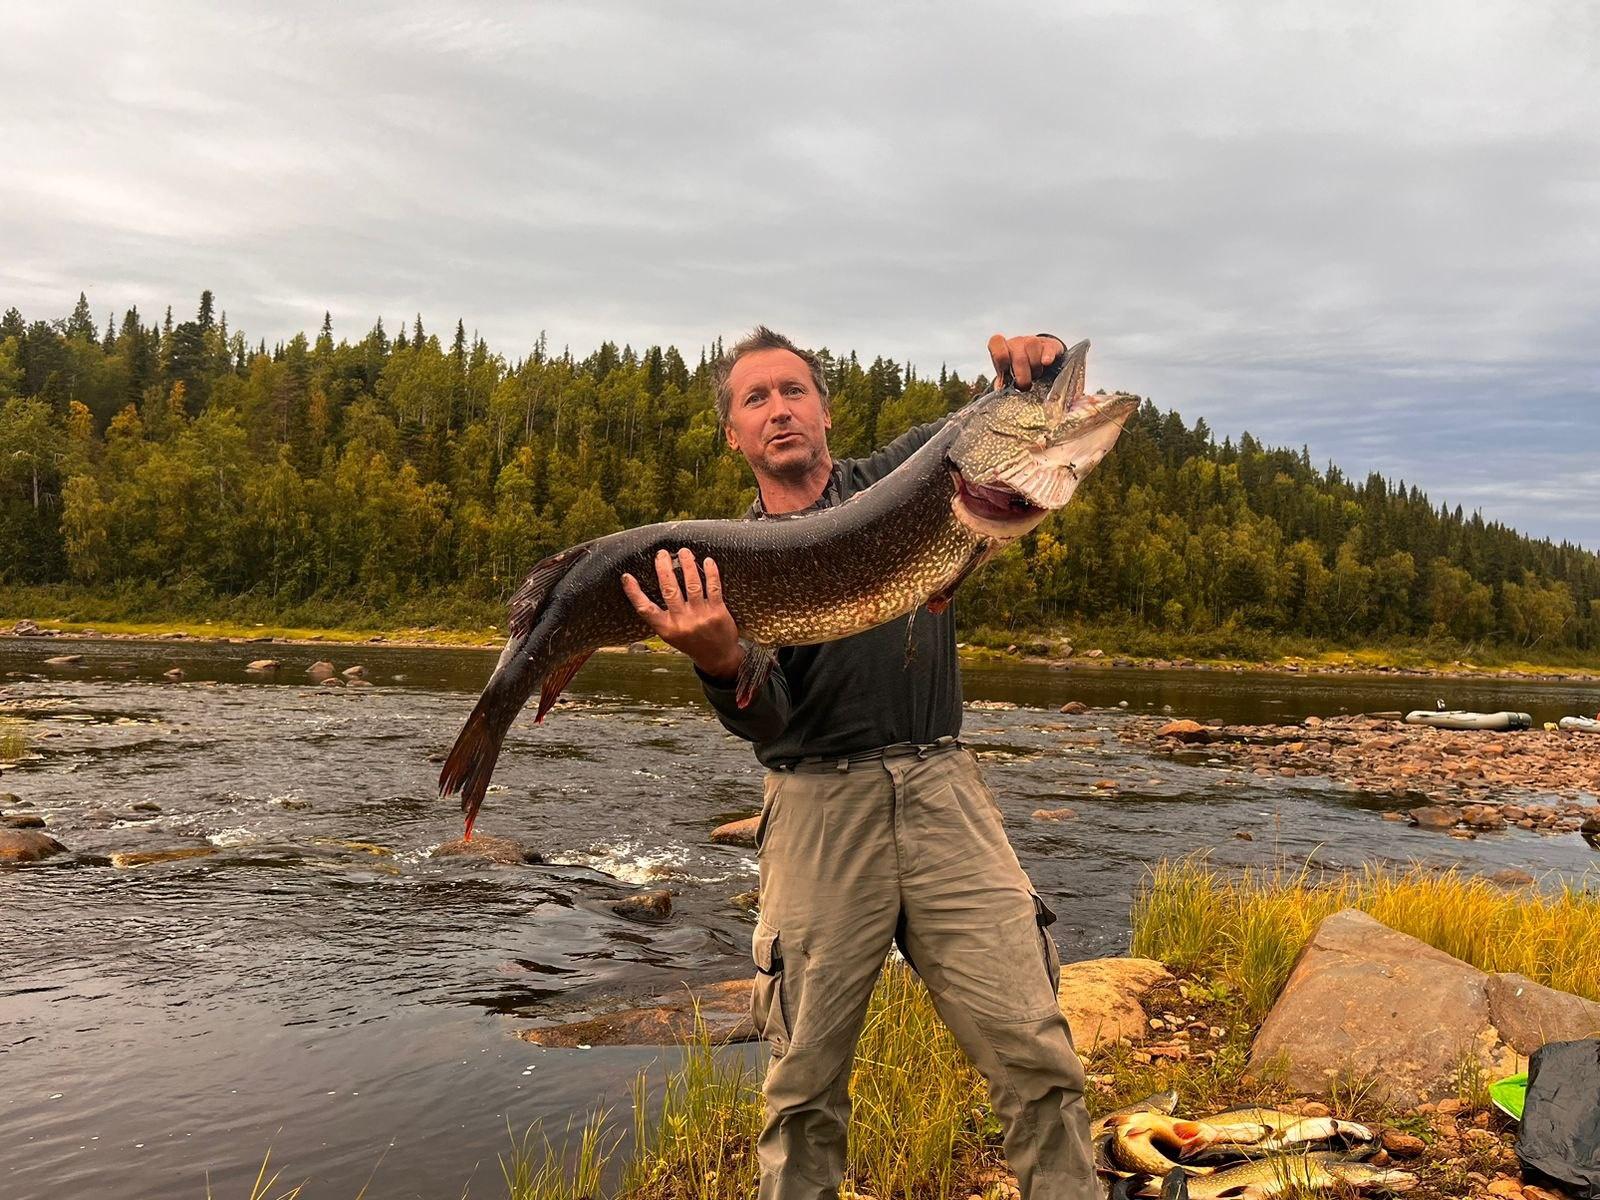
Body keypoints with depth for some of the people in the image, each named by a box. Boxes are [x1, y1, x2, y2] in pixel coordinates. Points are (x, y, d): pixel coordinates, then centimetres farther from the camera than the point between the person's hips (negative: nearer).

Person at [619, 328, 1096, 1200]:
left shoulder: (907, 472, 11)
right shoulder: (729, 559, 5)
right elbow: (763, 725, -9)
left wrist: (1039, 361, -13)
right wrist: (720, 663, -32)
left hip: (943, 793, 1)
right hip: (818, 809, 0)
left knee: (1037, 1061, -4)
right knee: (804, 1086, 3)